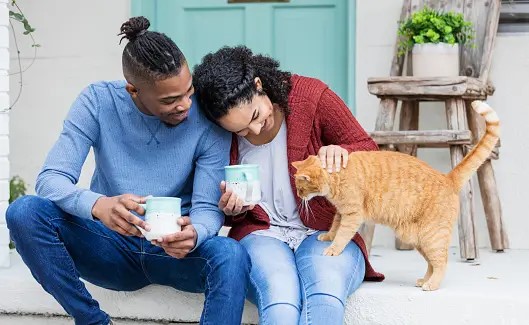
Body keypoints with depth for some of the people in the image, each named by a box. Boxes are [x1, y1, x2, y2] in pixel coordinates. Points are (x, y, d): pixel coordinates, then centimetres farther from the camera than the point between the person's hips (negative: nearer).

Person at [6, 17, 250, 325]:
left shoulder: (207, 118, -12)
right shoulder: (97, 102, -10)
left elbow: (208, 208, -12)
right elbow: (50, 179, -17)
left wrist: (193, 234, -38)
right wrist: (98, 205, -40)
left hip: (174, 252, -1)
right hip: (112, 248, 1)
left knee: (232, 256, -34)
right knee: (25, 211, -24)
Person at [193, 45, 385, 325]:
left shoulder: (312, 96, -5)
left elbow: (369, 152, 5)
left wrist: (342, 152, -18)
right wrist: (232, 211, -6)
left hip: (325, 231, 0)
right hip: (262, 235, 1)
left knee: (326, 298, -37)